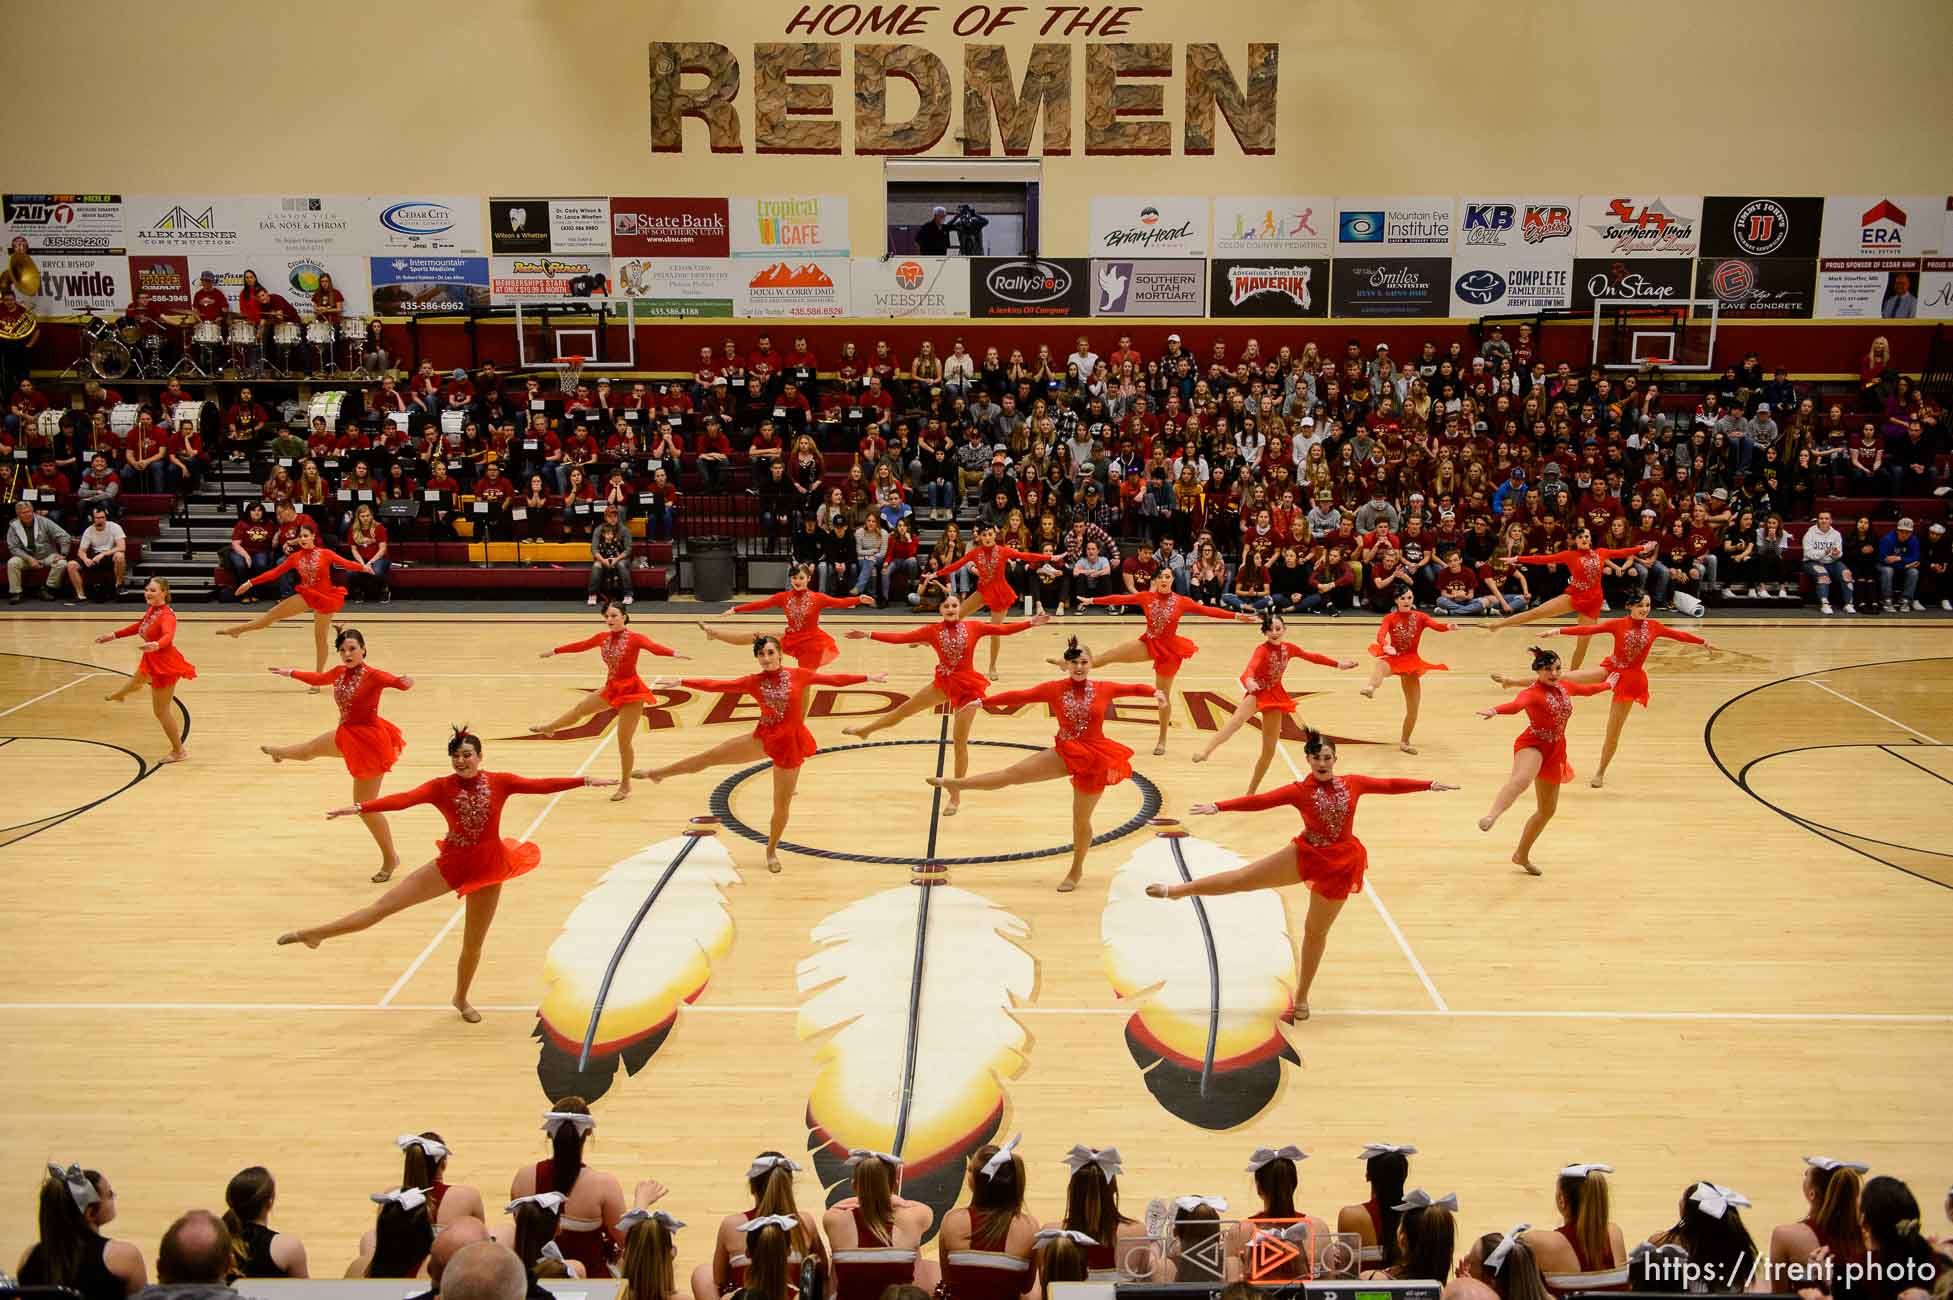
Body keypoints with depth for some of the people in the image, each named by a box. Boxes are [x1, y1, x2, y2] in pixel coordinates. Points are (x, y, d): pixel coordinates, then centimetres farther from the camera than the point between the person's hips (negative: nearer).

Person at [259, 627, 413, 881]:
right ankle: (280, 752, 76)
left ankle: (390, 858, 15)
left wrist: (405, 683, -65)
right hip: (348, 736, 8)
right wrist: (291, 673, 33)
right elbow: (318, 679, 20)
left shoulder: (373, 675, -25)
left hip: (370, 741, -8)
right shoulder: (340, 672, -1)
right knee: (310, 749, 37)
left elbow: (398, 682, -42)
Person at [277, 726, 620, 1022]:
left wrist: (586, 780, -23)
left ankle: (461, 999, 36)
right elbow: (403, 799, -25)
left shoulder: (499, 782, -9)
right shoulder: (441, 787, -12)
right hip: (451, 865, -1)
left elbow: (541, 785, -15)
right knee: (384, 904, -4)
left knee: (473, 943, 13)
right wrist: (359, 807, -40)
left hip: (486, 870, 1)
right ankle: (315, 934, 6)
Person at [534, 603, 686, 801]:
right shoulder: (603, 637, 1)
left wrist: (674, 654, -55)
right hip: (612, 689, 7)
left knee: (624, 741, -2)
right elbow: (581, 645, 15)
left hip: (631, 691, -6)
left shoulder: (635, 638, -18)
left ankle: (625, 785, 15)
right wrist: (555, 651, 26)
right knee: (580, 708, 26)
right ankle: (549, 728, 57)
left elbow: (655, 647, -35)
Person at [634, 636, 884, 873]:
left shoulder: (798, 675, -9)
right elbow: (716, 685, -6)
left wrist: (869, 677, -4)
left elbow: (835, 679, -5)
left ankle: (771, 851, 30)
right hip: (764, 739, 2)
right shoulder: (753, 681, -5)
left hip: (789, 745, -1)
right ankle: (659, 773, 26)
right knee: (708, 757, 5)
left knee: (782, 805, 8)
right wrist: (682, 681, -10)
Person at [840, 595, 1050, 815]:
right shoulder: (932, 630, -4)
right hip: (944, 682, 3)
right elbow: (900, 638, -8)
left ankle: (956, 796, 11)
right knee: (905, 708, 17)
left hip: (967, 687, -3)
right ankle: (865, 730, 44)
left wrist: (1031, 623, -19)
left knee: (960, 741, 0)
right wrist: (868, 635, -14)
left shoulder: (973, 627, -8)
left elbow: (1004, 629, -9)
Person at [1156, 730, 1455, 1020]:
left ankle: (1301, 999, 27)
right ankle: (1176, 890, 15)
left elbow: (1390, 785, 5)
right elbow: (1258, 801, -18)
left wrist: (1429, 785, 4)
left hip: (1339, 866, 1)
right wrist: (1218, 807, -29)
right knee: (1242, 878, -3)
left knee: (1316, 931, 13)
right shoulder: (1299, 791, -9)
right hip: (1305, 856, -1)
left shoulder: (1352, 784, -3)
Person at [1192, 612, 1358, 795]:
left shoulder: (1288, 647, -2)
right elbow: (1251, 668, -40)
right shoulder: (1262, 650, -19)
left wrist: (1338, 664, 25)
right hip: (1258, 693, -6)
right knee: (1238, 719, -41)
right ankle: (1205, 752, -58)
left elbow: (1311, 656, 16)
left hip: (1274, 696, 6)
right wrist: (1249, 681, -63)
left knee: (1269, 750, 7)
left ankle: (1251, 792, 21)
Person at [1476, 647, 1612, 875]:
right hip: (1533, 745, -8)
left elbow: (1587, 689, 32)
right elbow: (1517, 704, -38)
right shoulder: (1532, 693, -15)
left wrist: (1607, 684, 51)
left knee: (1547, 810, 15)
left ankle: (1522, 854, 32)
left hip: (1554, 752, 8)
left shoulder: (1564, 687, 9)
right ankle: (1491, 816, -68)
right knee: (1521, 779, -42)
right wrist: (1496, 710, -61)